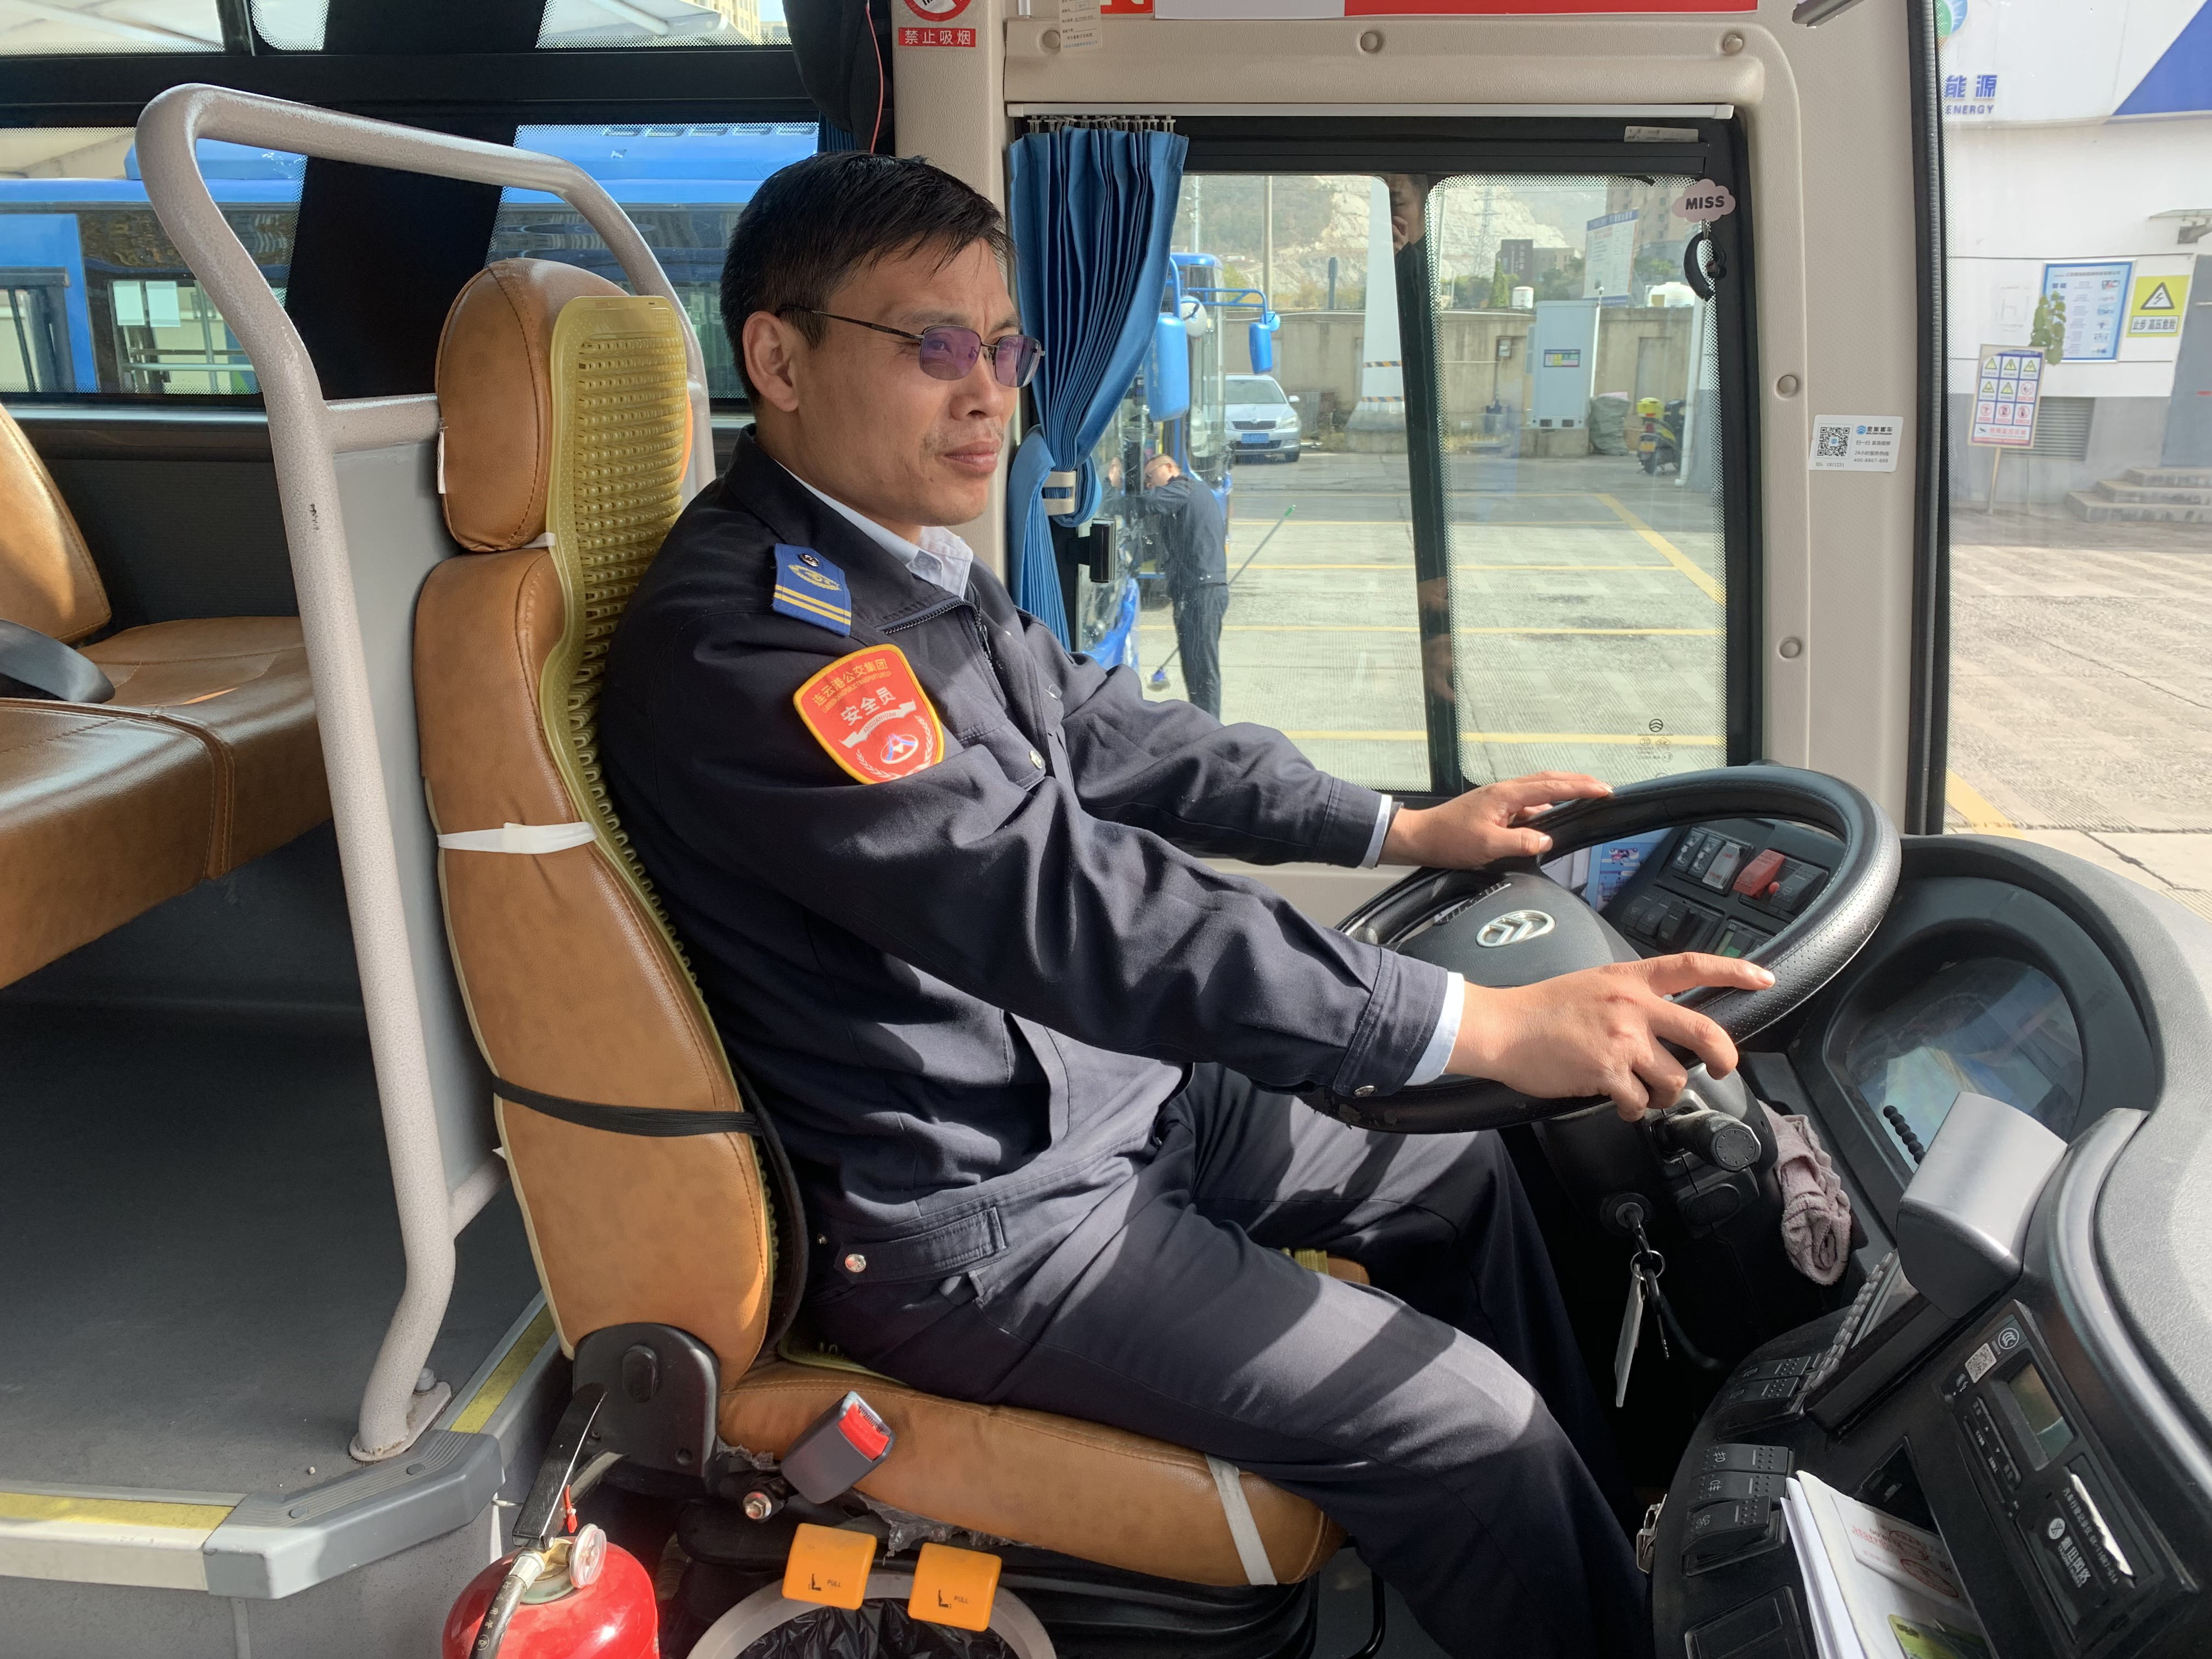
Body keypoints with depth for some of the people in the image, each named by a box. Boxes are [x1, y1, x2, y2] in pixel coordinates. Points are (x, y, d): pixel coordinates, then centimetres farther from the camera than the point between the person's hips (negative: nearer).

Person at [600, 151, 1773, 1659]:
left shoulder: (922, 566, 4)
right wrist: (1482, 1025, -36)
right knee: (1471, 1434, -10)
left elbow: (1115, 736, 14)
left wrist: (1409, 829, 11)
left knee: (1458, 1170, 19)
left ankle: (1611, 1520, 39)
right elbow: (1067, 902, -36)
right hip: (978, 1214, -10)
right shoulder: (738, 636, -27)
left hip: (1108, 1087, 10)